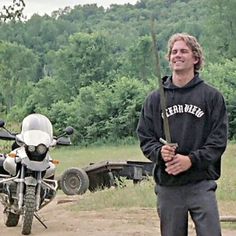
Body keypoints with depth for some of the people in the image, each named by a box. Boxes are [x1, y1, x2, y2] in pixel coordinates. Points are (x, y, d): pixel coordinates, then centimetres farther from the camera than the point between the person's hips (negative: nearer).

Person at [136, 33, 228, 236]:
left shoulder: (212, 96, 3)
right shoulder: (155, 99, 10)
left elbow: (219, 139, -2)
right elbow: (145, 137, 9)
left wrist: (192, 160, -15)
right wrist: (159, 151, -12)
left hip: (202, 183, -2)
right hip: (167, 186, 2)